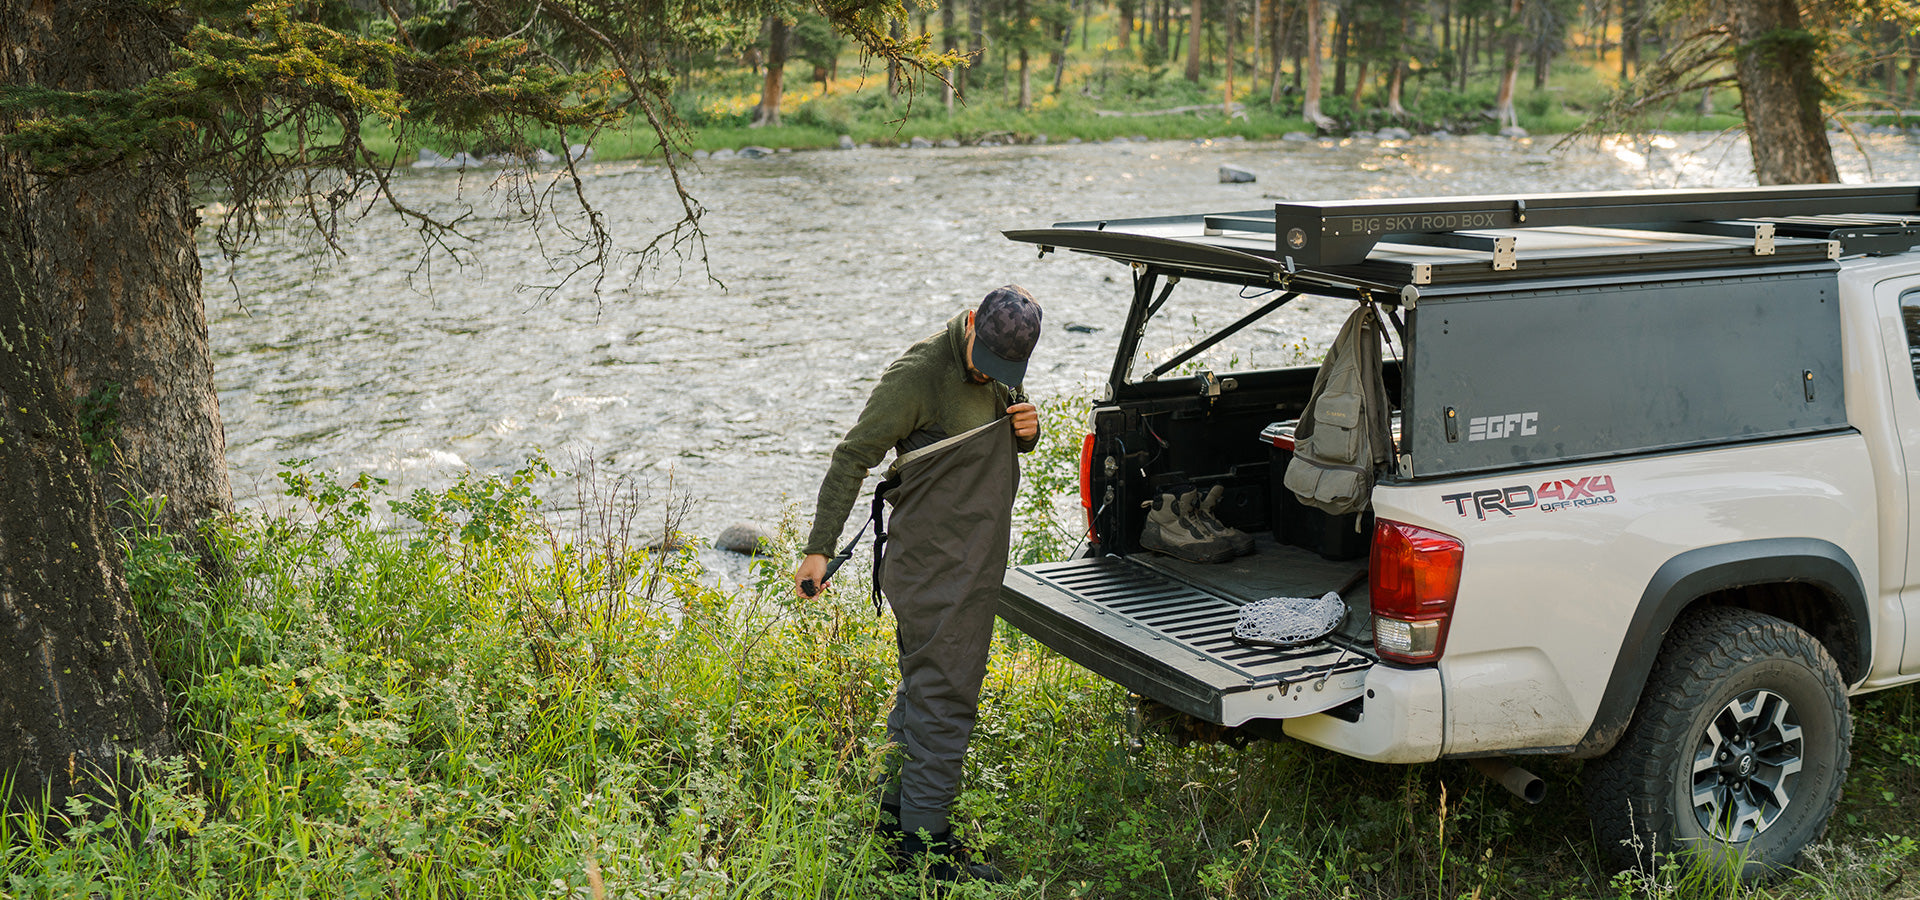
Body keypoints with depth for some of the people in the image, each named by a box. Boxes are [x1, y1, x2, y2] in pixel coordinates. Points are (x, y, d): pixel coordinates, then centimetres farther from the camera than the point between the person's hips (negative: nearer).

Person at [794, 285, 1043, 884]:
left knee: (924, 688, 16)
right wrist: (820, 548, -17)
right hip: (934, 568, -9)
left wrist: (1027, 429, -2)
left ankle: (898, 812, 28)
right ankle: (924, 845, -1)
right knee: (943, 697, -7)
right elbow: (853, 456, -15)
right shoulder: (917, 374, -17)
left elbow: (1007, 445, 24)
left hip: (972, 564, 9)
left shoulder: (996, 370, 9)